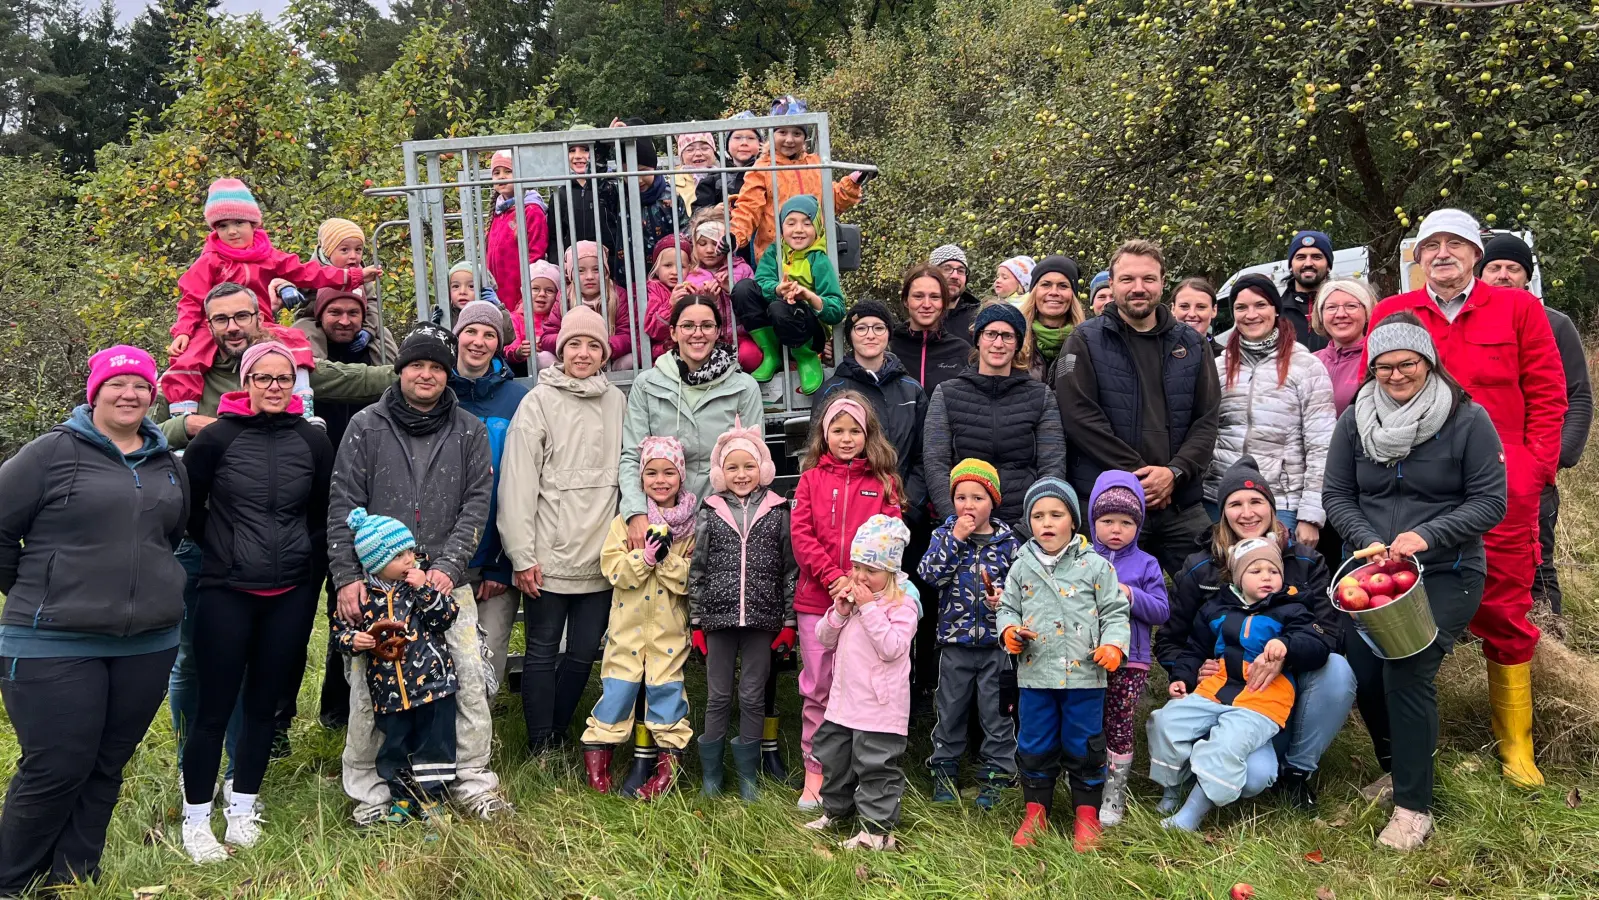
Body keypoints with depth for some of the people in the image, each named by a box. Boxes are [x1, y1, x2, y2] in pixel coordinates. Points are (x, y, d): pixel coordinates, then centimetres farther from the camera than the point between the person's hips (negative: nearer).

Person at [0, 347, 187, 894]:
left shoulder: (168, 464, 12)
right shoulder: (53, 451, -5)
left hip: (149, 644, 5)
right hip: (53, 645, -5)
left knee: (106, 767, 10)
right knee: (56, 768, -3)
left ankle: (73, 881, 23)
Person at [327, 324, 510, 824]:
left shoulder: (469, 431, 7)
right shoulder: (366, 427, 4)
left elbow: (476, 505, 2)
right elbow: (343, 507, 0)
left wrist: (448, 565, -11)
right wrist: (347, 577, -9)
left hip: (447, 582, 1)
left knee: (470, 679, 0)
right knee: (369, 686, 2)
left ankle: (473, 779, 15)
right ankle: (366, 789, 18)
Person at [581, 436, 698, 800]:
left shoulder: (692, 525, -2)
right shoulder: (626, 520, 0)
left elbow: (693, 578, -7)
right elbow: (612, 567, -8)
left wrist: (667, 559, -21)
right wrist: (644, 557, -22)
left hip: (670, 629, 0)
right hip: (628, 624, 1)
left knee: (667, 688, 5)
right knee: (618, 687, 6)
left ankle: (670, 756, 17)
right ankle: (598, 748, 19)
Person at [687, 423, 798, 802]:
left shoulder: (777, 512, 2)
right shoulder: (709, 513, 3)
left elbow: (790, 569, 3)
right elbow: (696, 569, 5)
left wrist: (788, 622, 1)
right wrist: (696, 622, 2)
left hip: (762, 619, 0)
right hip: (719, 617, 1)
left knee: (753, 698, 6)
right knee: (718, 697, 8)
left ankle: (747, 773, 18)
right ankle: (712, 772, 21)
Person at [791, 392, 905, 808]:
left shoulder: (882, 482, 6)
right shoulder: (812, 478, 8)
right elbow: (802, 535, -1)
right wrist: (833, 577, -13)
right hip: (816, 599, 1)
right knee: (817, 689, 7)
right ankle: (814, 774, 17)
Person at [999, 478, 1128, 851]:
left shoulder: (1096, 566, -1)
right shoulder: (1021, 567, 5)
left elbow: (1114, 613, 1)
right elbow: (1008, 607, 13)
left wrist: (1113, 644, -14)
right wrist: (1009, 631, -6)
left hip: (1085, 675, -2)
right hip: (1035, 675, 2)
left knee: (1084, 747, 7)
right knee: (1034, 746, 10)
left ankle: (1086, 814, 22)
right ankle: (1036, 811, 24)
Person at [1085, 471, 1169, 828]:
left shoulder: (1146, 564, 3)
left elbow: (1162, 611, -2)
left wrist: (1132, 596, -16)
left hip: (1130, 661, -1)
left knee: (1120, 727, 5)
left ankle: (1115, 795, 17)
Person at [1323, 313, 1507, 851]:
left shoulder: (1467, 420, -7)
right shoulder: (1355, 420, 3)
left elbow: (1490, 502, -8)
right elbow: (1337, 496, 5)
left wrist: (1427, 535, -20)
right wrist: (1369, 542, -13)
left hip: (1446, 574, -4)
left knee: (1407, 672, -19)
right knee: (1364, 677, 1)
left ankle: (1414, 807, -7)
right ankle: (1398, 769, 30)